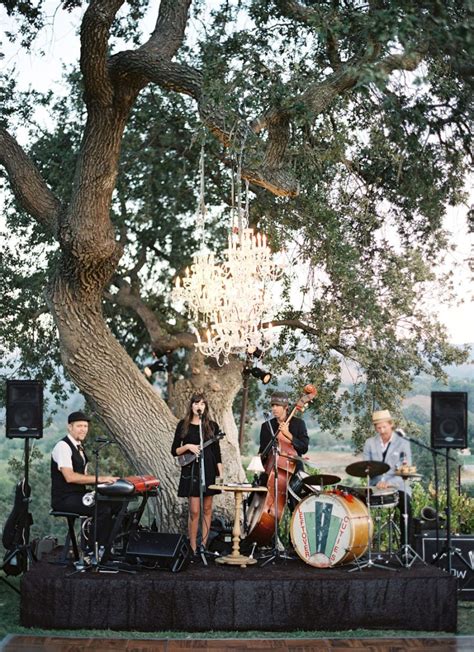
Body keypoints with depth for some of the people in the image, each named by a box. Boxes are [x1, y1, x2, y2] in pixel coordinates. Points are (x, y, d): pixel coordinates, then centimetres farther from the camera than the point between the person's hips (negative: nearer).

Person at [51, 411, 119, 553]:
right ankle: (92, 552, -12)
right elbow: (70, 477, -25)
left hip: (79, 496, 9)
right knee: (102, 510, -25)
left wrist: (104, 480, 1)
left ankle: (104, 546, 2)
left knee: (115, 504, -7)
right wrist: (99, 478, -26)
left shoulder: (79, 447, 15)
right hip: (64, 499, -9)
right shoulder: (63, 446, -15)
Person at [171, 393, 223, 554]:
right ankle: (193, 548, -1)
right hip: (191, 470, -2)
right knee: (194, 511, -7)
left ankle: (203, 545, 12)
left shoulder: (212, 426, 6)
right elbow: (174, 451, 4)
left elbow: (217, 451, 9)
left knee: (207, 508, 5)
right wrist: (188, 446, -14)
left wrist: (220, 474, 2)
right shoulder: (183, 425, 2)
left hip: (209, 470, 2)